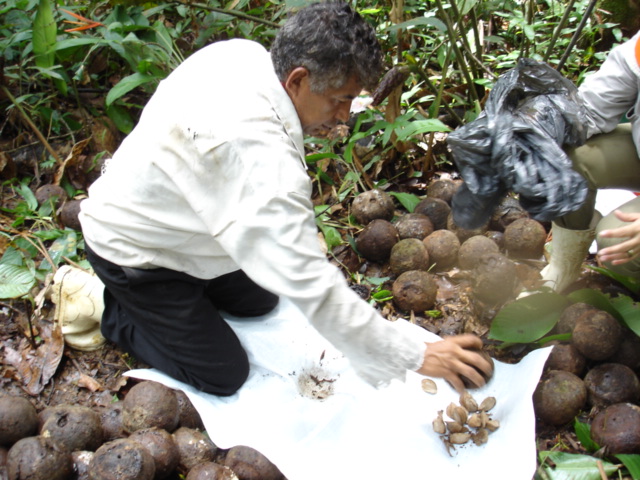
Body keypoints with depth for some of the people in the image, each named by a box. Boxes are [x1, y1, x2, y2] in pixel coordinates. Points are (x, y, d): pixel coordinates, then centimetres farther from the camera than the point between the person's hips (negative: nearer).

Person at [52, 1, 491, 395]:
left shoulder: (241, 52, -15)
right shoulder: (262, 157, -42)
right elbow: (314, 289, -40)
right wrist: (417, 358, -33)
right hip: (132, 252, -9)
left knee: (258, 301, 20)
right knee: (223, 376, 1)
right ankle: (105, 306, 11)